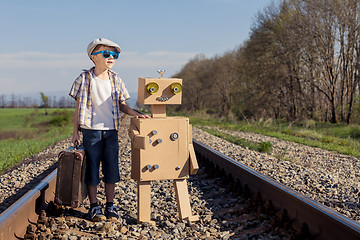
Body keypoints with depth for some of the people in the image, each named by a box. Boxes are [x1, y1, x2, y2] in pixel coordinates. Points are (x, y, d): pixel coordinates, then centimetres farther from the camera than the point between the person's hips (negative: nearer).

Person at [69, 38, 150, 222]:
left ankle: (110, 205, 17)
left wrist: (135, 113, -4)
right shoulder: (85, 79, -2)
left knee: (111, 167, 6)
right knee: (92, 167, 2)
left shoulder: (116, 80, 7)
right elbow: (79, 107, 1)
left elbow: (121, 105, 14)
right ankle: (94, 206, 13)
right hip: (91, 130, -3)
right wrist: (75, 132, -1)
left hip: (111, 131, 3)